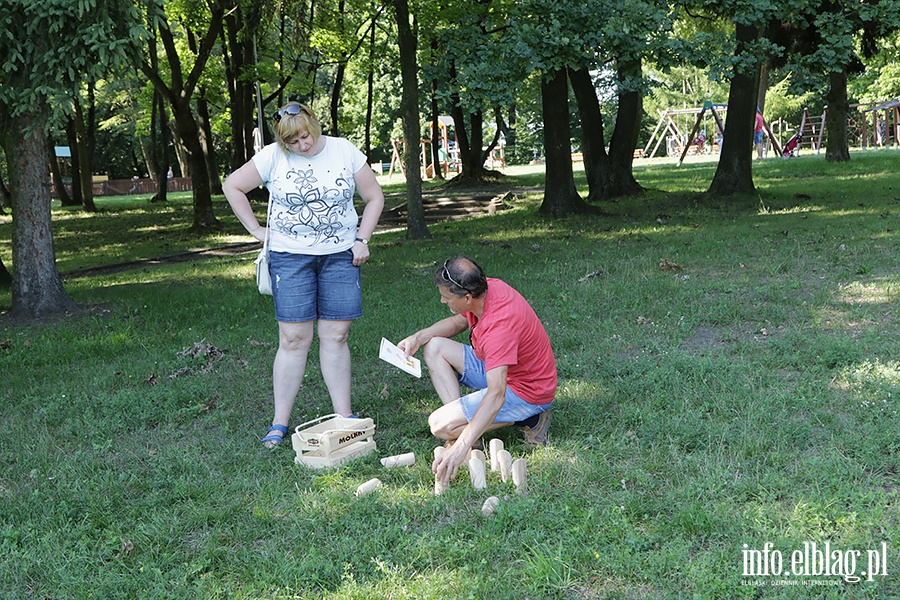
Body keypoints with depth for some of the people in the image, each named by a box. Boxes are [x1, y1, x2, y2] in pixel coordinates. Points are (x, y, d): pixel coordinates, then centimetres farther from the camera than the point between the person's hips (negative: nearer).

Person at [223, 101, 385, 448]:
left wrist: (362, 239, -1)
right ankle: (280, 423, 6)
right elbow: (232, 187, 8)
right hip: (290, 257, -1)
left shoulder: (345, 152, 2)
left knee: (335, 336, 2)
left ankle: (344, 416, 11)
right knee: (294, 338, -3)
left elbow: (374, 197, 9)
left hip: (340, 257, 1)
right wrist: (256, 230, 3)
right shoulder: (273, 157, -1)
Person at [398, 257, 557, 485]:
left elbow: (496, 395, -41)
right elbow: (459, 321, 14)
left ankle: (526, 418, -7)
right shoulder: (487, 287, -9)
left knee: (440, 425, -18)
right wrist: (418, 337, -2)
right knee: (434, 347, 5)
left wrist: (461, 448, -47)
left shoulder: (499, 324, -35)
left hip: (525, 391, -9)